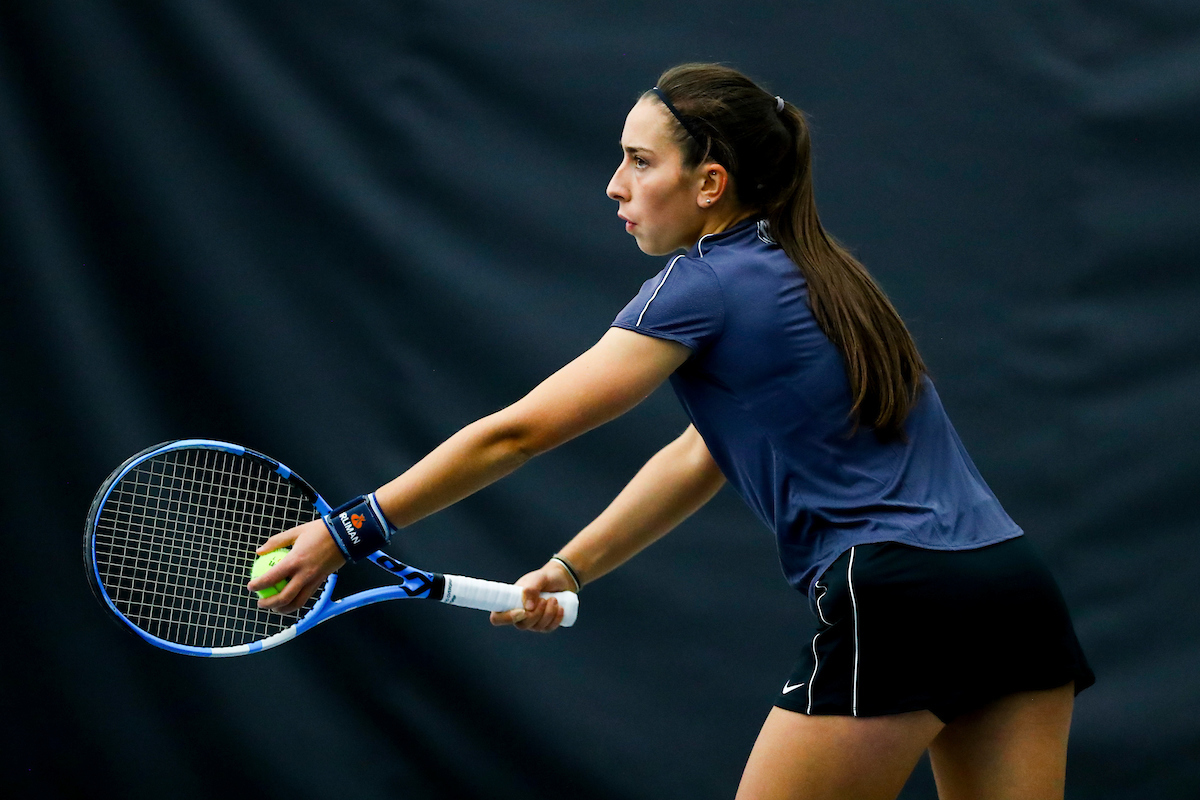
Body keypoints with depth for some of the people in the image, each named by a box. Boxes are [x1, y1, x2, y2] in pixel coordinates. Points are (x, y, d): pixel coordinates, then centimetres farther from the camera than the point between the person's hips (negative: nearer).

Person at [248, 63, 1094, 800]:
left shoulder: (707, 285, -4)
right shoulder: (812, 273, 22)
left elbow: (515, 433, -4)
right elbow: (701, 458, 27)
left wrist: (351, 531, 1)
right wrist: (568, 568, 25)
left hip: (896, 603, -8)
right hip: (1017, 587, 8)